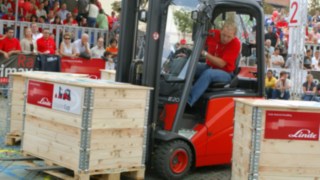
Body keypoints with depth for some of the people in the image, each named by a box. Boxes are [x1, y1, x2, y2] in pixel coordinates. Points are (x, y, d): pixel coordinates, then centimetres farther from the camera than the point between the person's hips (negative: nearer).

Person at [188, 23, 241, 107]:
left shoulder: (236, 43, -18)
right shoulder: (213, 34, -7)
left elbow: (221, 64, -22)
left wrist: (205, 53, -31)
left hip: (225, 73, -5)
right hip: (209, 67, 5)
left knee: (208, 73, -36)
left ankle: (188, 101, -46)